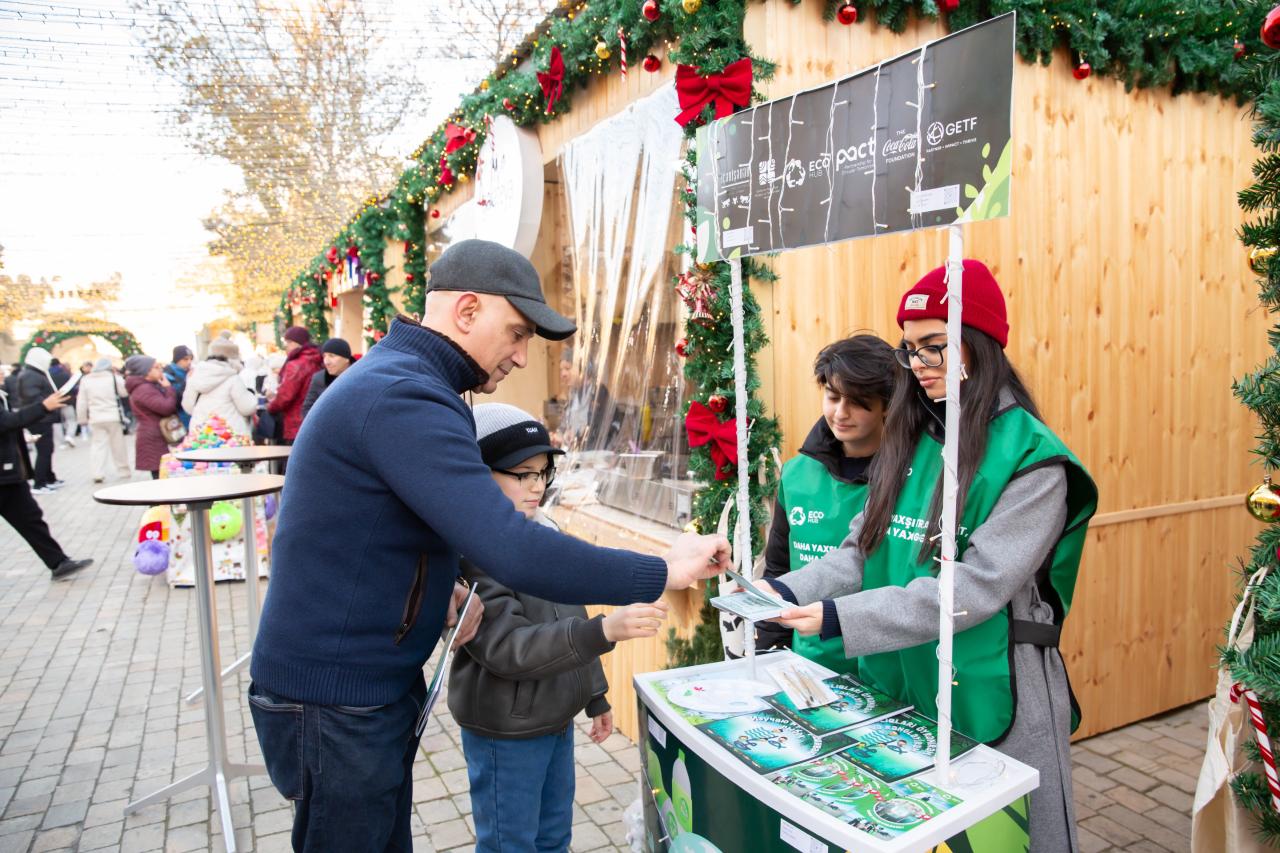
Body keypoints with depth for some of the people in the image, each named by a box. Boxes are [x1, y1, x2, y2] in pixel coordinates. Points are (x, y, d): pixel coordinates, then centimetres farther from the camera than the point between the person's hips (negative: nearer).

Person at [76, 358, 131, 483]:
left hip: (96, 418, 1)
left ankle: (98, 473, -6)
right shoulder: (114, 377, -5)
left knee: (98, 445, 3)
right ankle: (124, 471, 18)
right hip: (113, 417, -1)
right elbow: (125, 392, 7)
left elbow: (82, 402, 4)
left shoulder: (85, 380, 3)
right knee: (118, 445, 9)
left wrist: (82, 419, 12)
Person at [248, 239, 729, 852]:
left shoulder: (392, 377, 9)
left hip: (373, 685, 9)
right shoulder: (404, 398, -25)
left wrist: (437, 586, 3)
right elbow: (514, 551, -33)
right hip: (335, 701, -9)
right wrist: (663, 572, -23)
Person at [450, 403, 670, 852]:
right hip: (505, 729, -7)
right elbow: (507, 647, -29)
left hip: (557, 718, 7)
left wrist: (595, 697, 17)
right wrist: (606, 631, -39)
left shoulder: (548, 533, 3)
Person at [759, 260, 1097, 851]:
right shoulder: (906, 440, 5)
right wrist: (789, 591, -13)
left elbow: (978, 586, -23)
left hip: (988, 693, -5)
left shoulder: (1032, 458, -14)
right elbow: (863, 551, 4)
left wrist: (841, 619, -28)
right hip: (898, 686, 6)